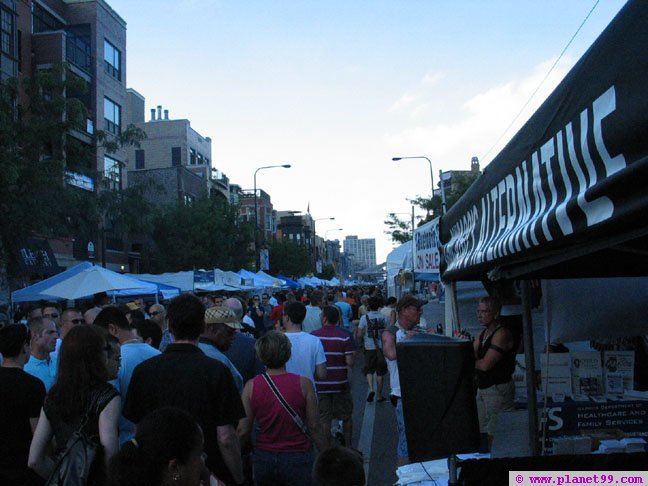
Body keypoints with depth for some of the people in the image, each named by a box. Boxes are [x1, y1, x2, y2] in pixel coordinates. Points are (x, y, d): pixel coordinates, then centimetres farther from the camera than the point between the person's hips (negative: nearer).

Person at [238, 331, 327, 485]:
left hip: (263, 458, 2)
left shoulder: (251, 386, -7)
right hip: (298, 458, -2)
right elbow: (314, 427, -8)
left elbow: (243, 430, -4)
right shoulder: (303, 384, -11)